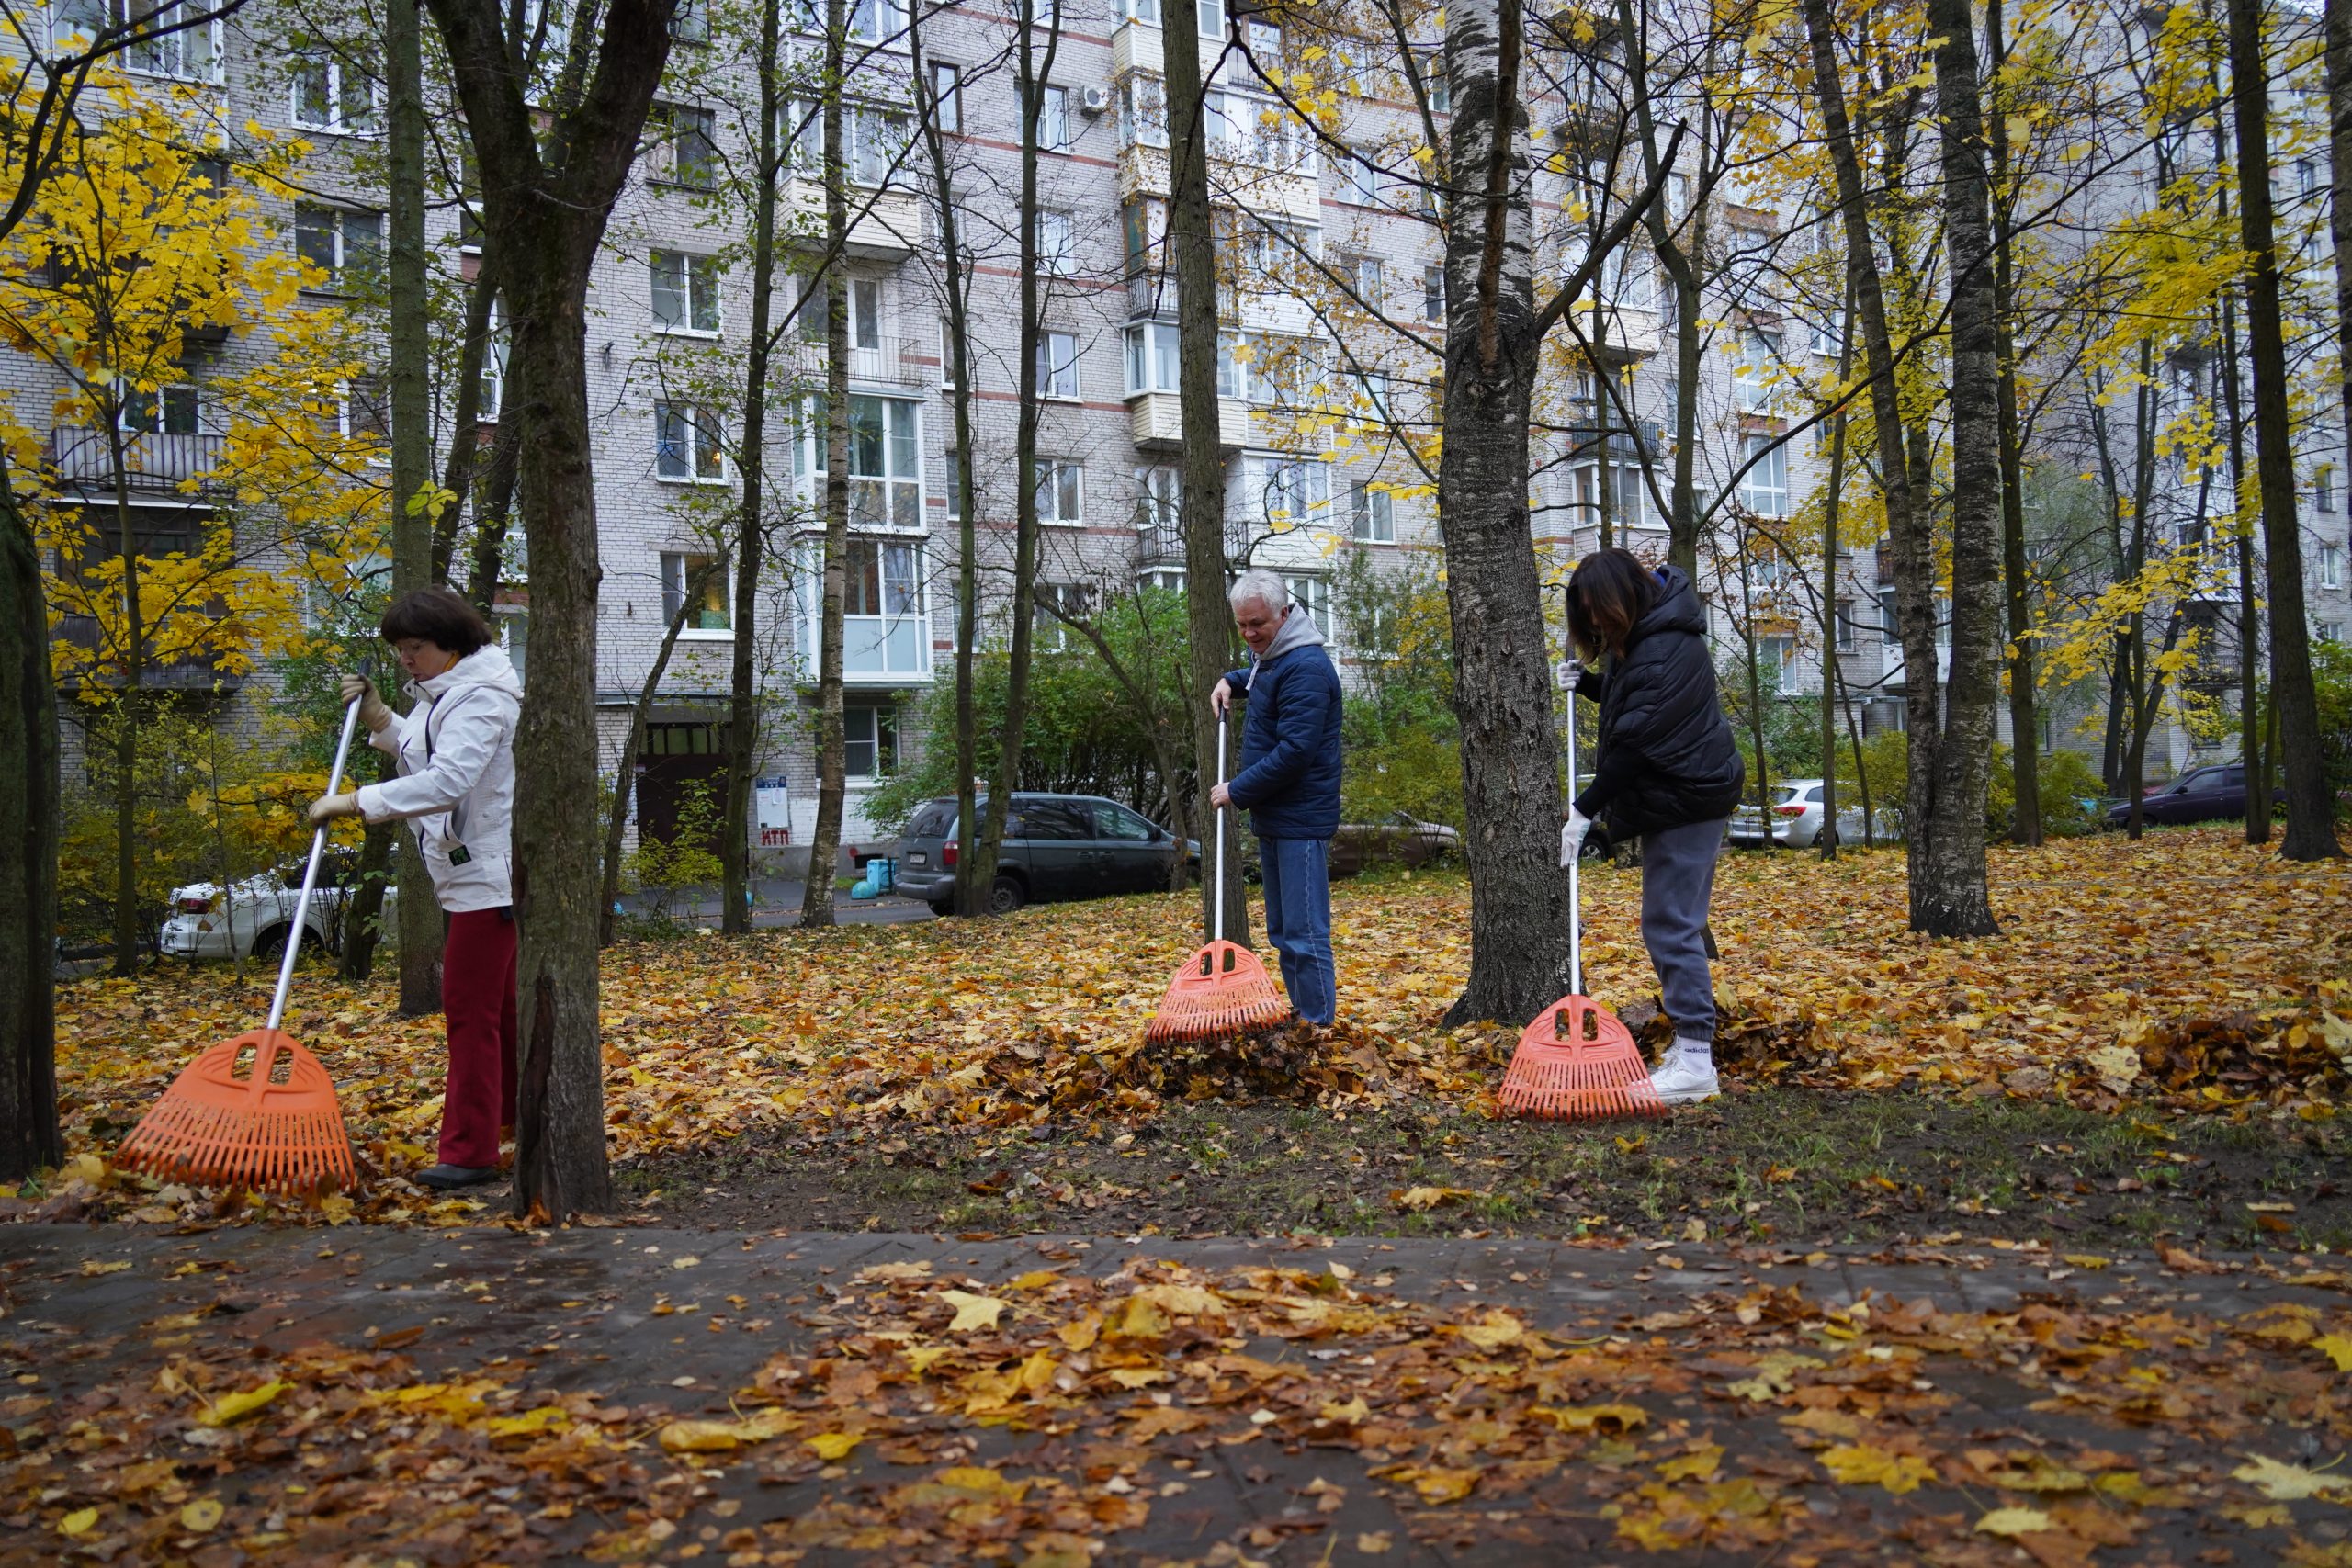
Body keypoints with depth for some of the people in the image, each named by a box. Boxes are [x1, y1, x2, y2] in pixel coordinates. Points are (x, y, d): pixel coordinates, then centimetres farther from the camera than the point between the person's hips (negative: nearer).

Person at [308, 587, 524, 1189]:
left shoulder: (481, 696, -18)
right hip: (469, 869, 11)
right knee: (497, 1003, 19)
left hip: (487, 871, -11)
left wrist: (357, 802, -31)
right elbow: (426, 753, 27)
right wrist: (378, 718, 12)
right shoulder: (441, 694, 14)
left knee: (470, 1007, -9)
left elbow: (449, 780, -31)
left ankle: (469, 1150, -5)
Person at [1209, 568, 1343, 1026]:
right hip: (1272, 816, 10)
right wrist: (1231, 681, 19)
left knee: (1304, 933, -10)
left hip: (1300, 820, -10)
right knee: (1282, 932, 15)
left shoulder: (1306, 667, -19)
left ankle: (1320, 1027, -6)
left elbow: (1295, 751, -25)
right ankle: (1301, 1017, 22)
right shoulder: (1269, 653, 13)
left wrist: (1237, 791, -17)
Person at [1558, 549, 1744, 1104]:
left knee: (1672, 926, -11)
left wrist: (1585, 809, -20)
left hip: (1685, 801, -11)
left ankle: (1695, 1061, -8)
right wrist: (1585, 683, 9)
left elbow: (1635, 741, -23)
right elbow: (1628, 703, 26)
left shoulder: (1664, 651, -21)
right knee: (1670, 925, 13)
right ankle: (1689, 1045, 20)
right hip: (1676, 795, 11)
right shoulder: (1644, 636, 12)